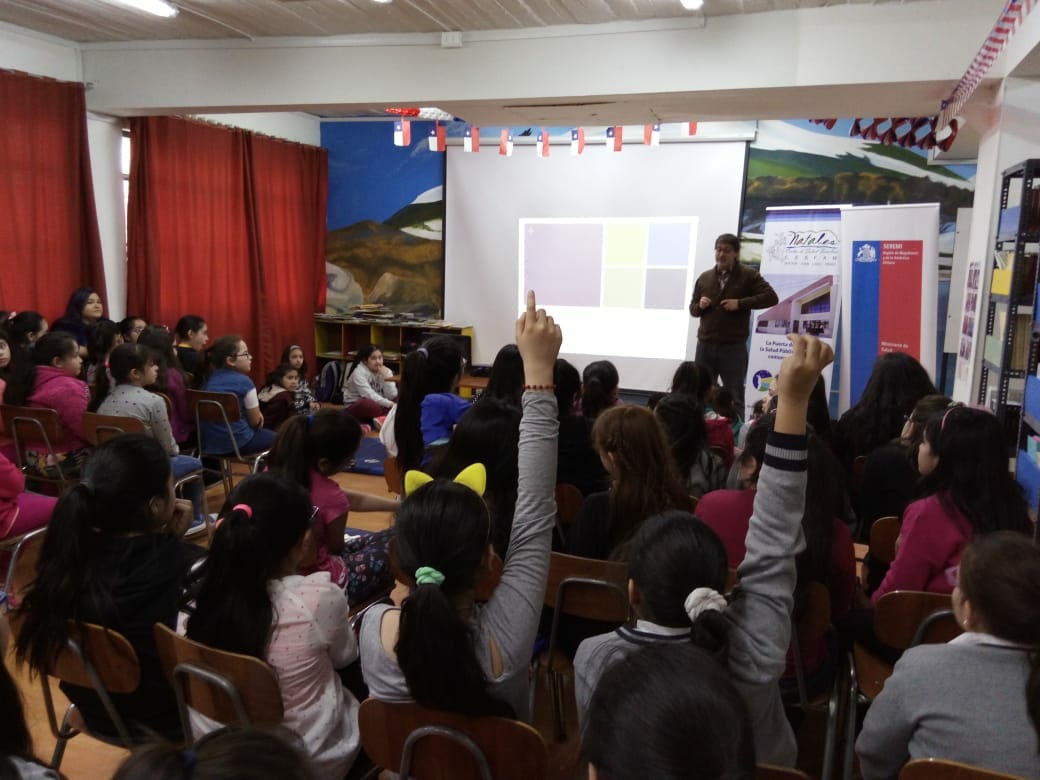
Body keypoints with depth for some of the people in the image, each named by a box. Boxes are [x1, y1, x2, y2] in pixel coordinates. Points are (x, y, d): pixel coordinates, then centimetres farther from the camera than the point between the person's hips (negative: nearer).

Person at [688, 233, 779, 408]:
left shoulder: (748, 275, 0)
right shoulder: (704, 278, 10)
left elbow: (771, 297, -9)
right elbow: (692, 309, 17)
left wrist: (740, 303, -16)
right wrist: (700, 306, -7)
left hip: (734, 347, -3)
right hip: (705, 346, 3)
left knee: (734, 398, 4)